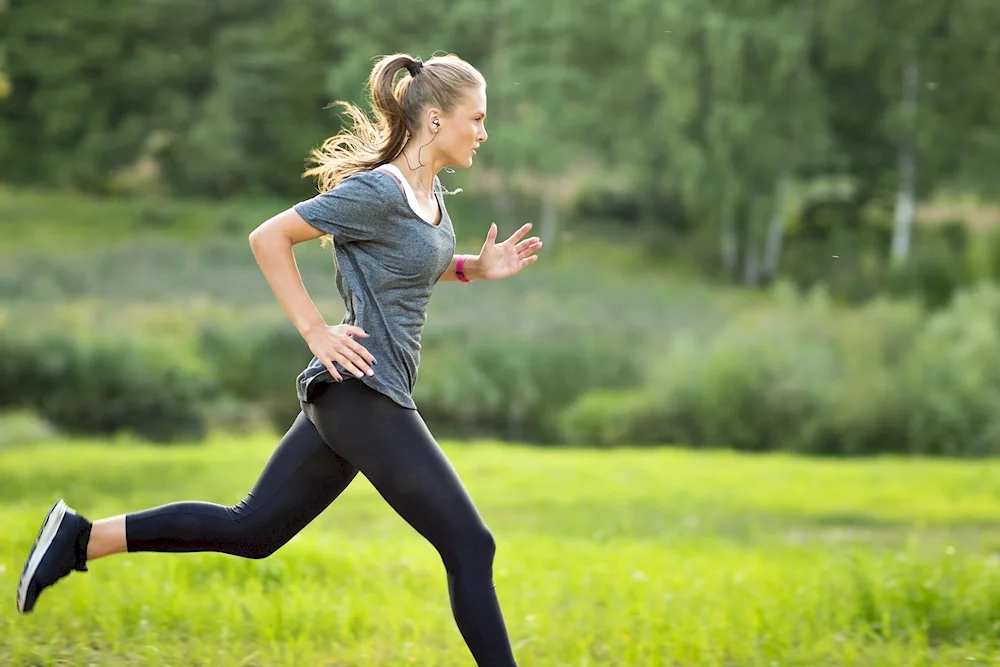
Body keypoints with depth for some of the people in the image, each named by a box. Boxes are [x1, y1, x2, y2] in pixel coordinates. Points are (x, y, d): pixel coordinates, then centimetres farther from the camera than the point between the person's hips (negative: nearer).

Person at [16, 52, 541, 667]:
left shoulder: (430, 189, 12)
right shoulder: (377, 191, -16)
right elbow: (269, 237, -14)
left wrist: (478, 268, 9)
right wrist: (316, 331, -17)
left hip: (346, 399, 10)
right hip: (364, 393, -10)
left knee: (252, 529, 12)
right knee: (471, 547, -5)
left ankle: (81, 538, 13)